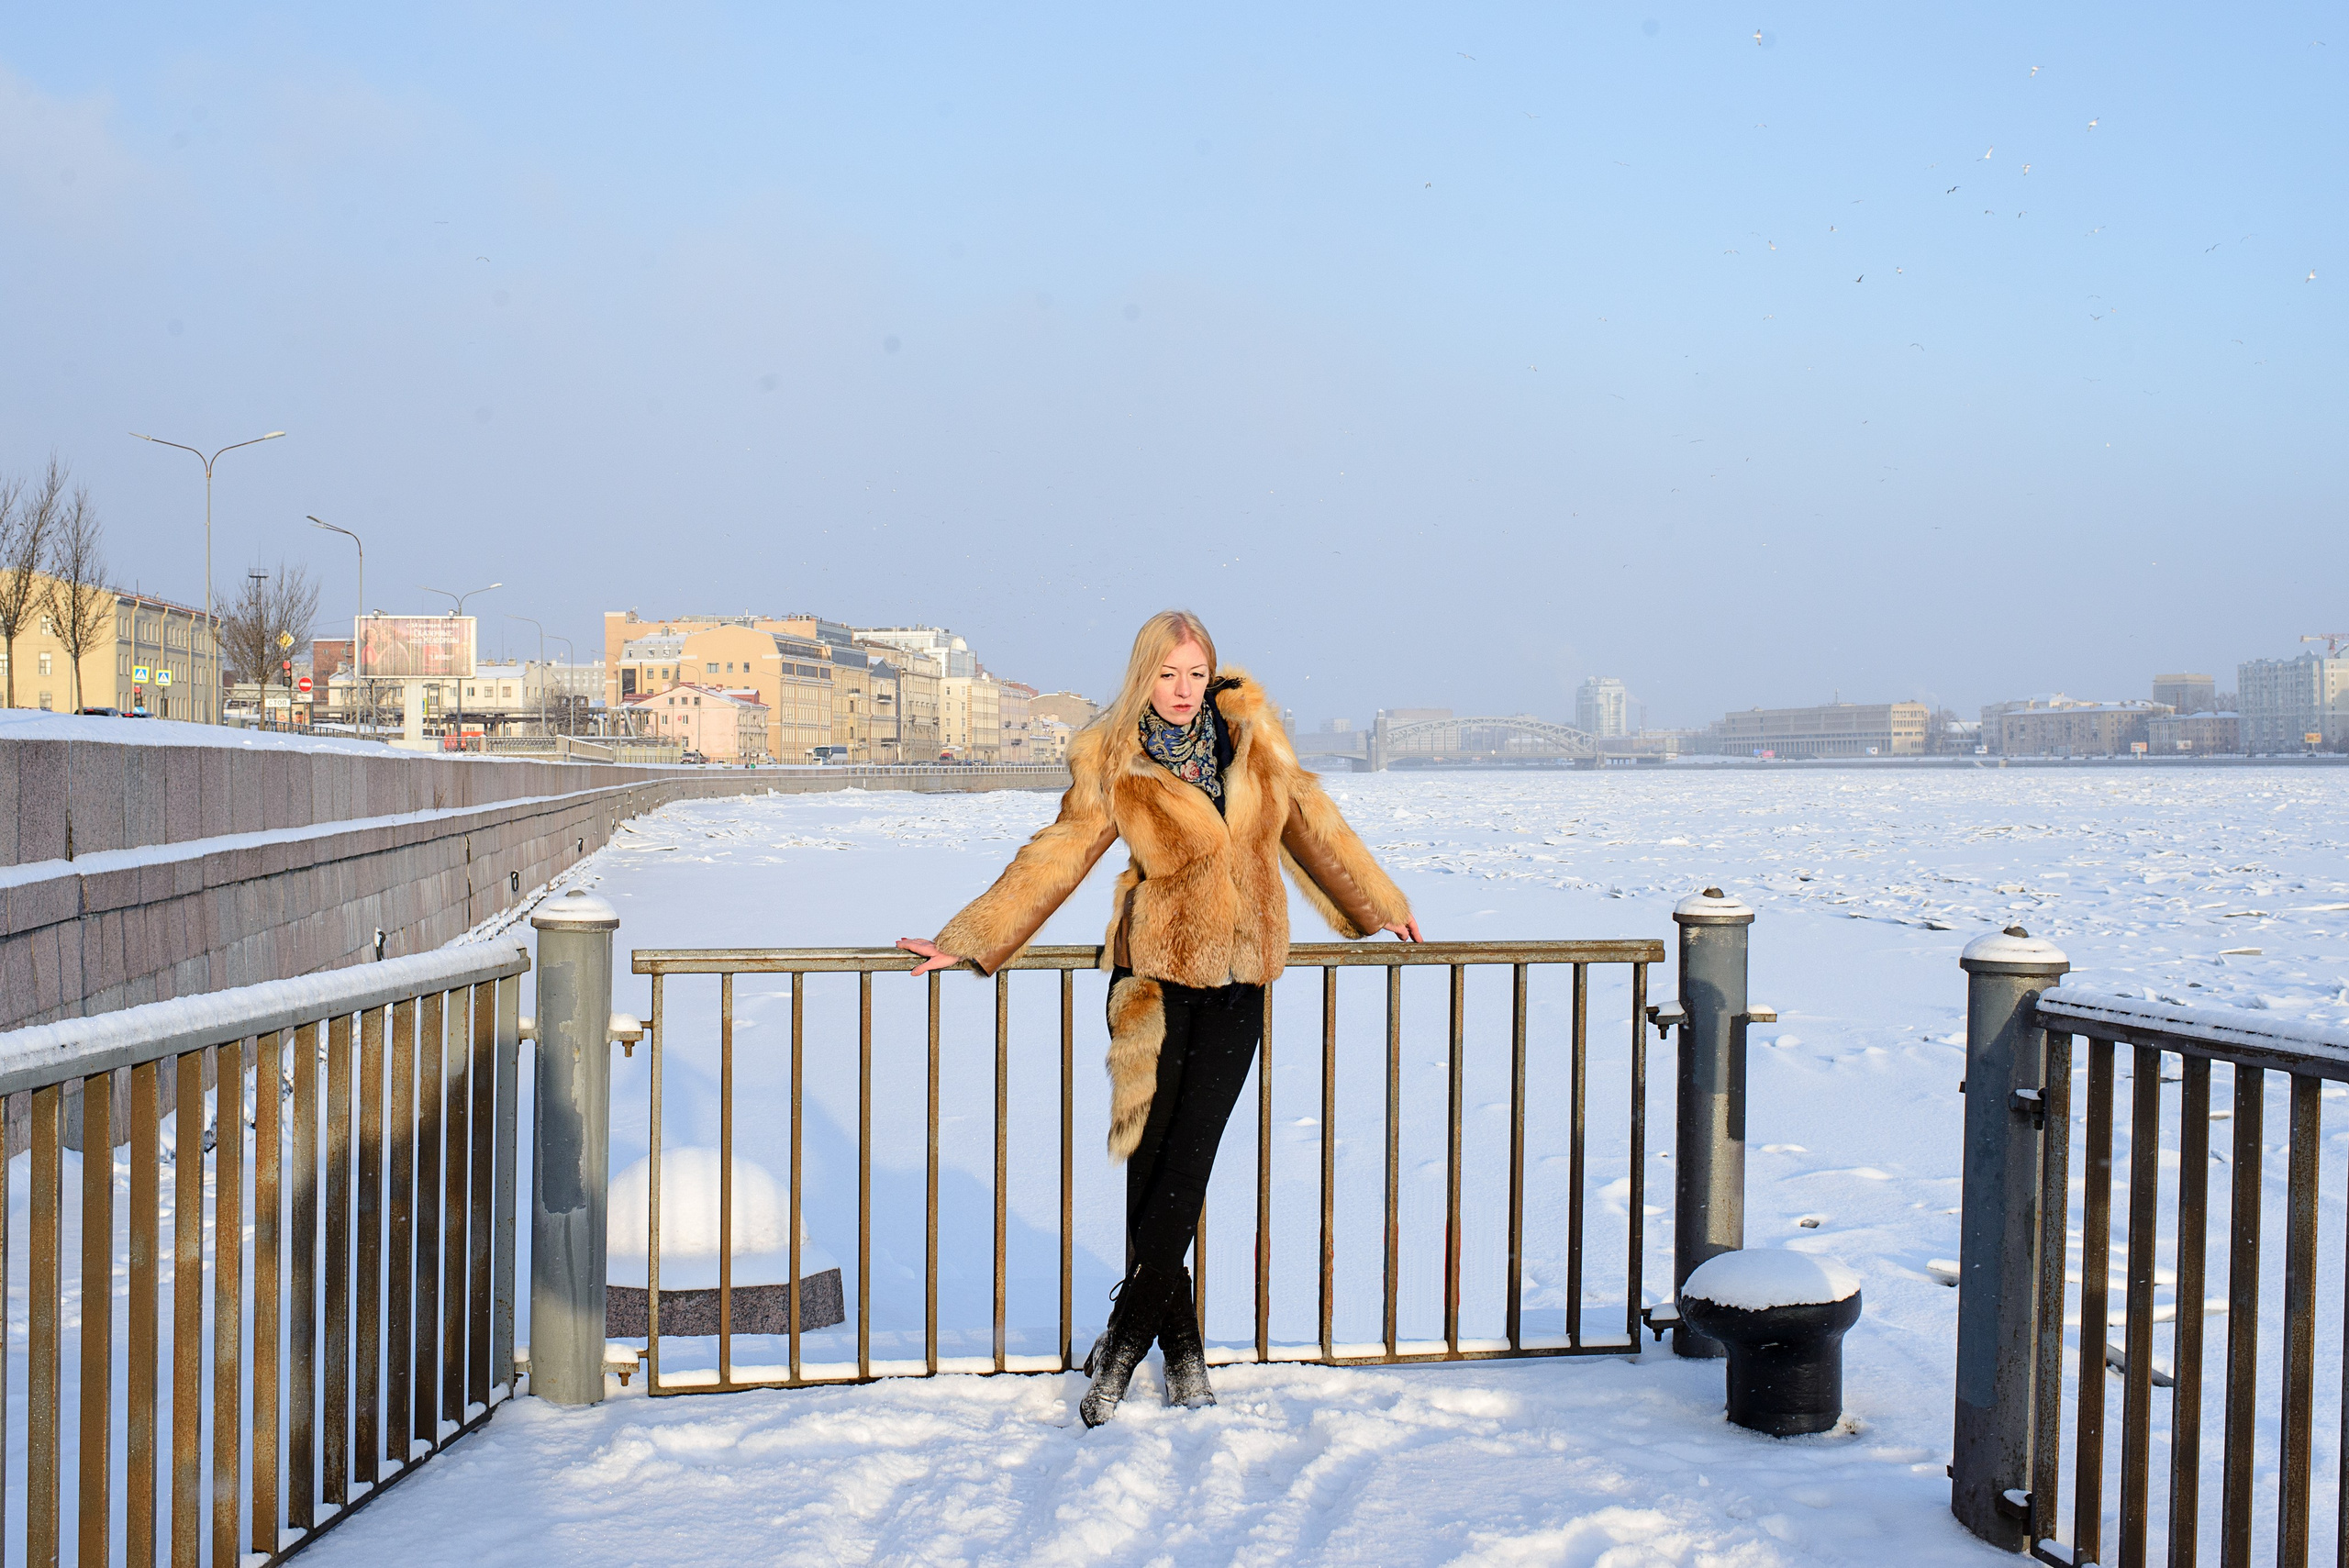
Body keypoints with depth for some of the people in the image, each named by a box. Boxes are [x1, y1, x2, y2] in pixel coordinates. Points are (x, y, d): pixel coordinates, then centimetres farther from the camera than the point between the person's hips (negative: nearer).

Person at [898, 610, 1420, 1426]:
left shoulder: (1249, 727, 5)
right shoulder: (1111, 761, -2)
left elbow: (1309, 818, 17)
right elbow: (1057, 856, 1)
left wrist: (1379, 901, 25)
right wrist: (968, 942, -2)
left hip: (1235, 979, 2)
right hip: (1156, 975, -2)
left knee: (1186, 1162, -5)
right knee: (1153, 1162, -1)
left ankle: (1122, 1341, 3)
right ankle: (1181, 1346, 14)